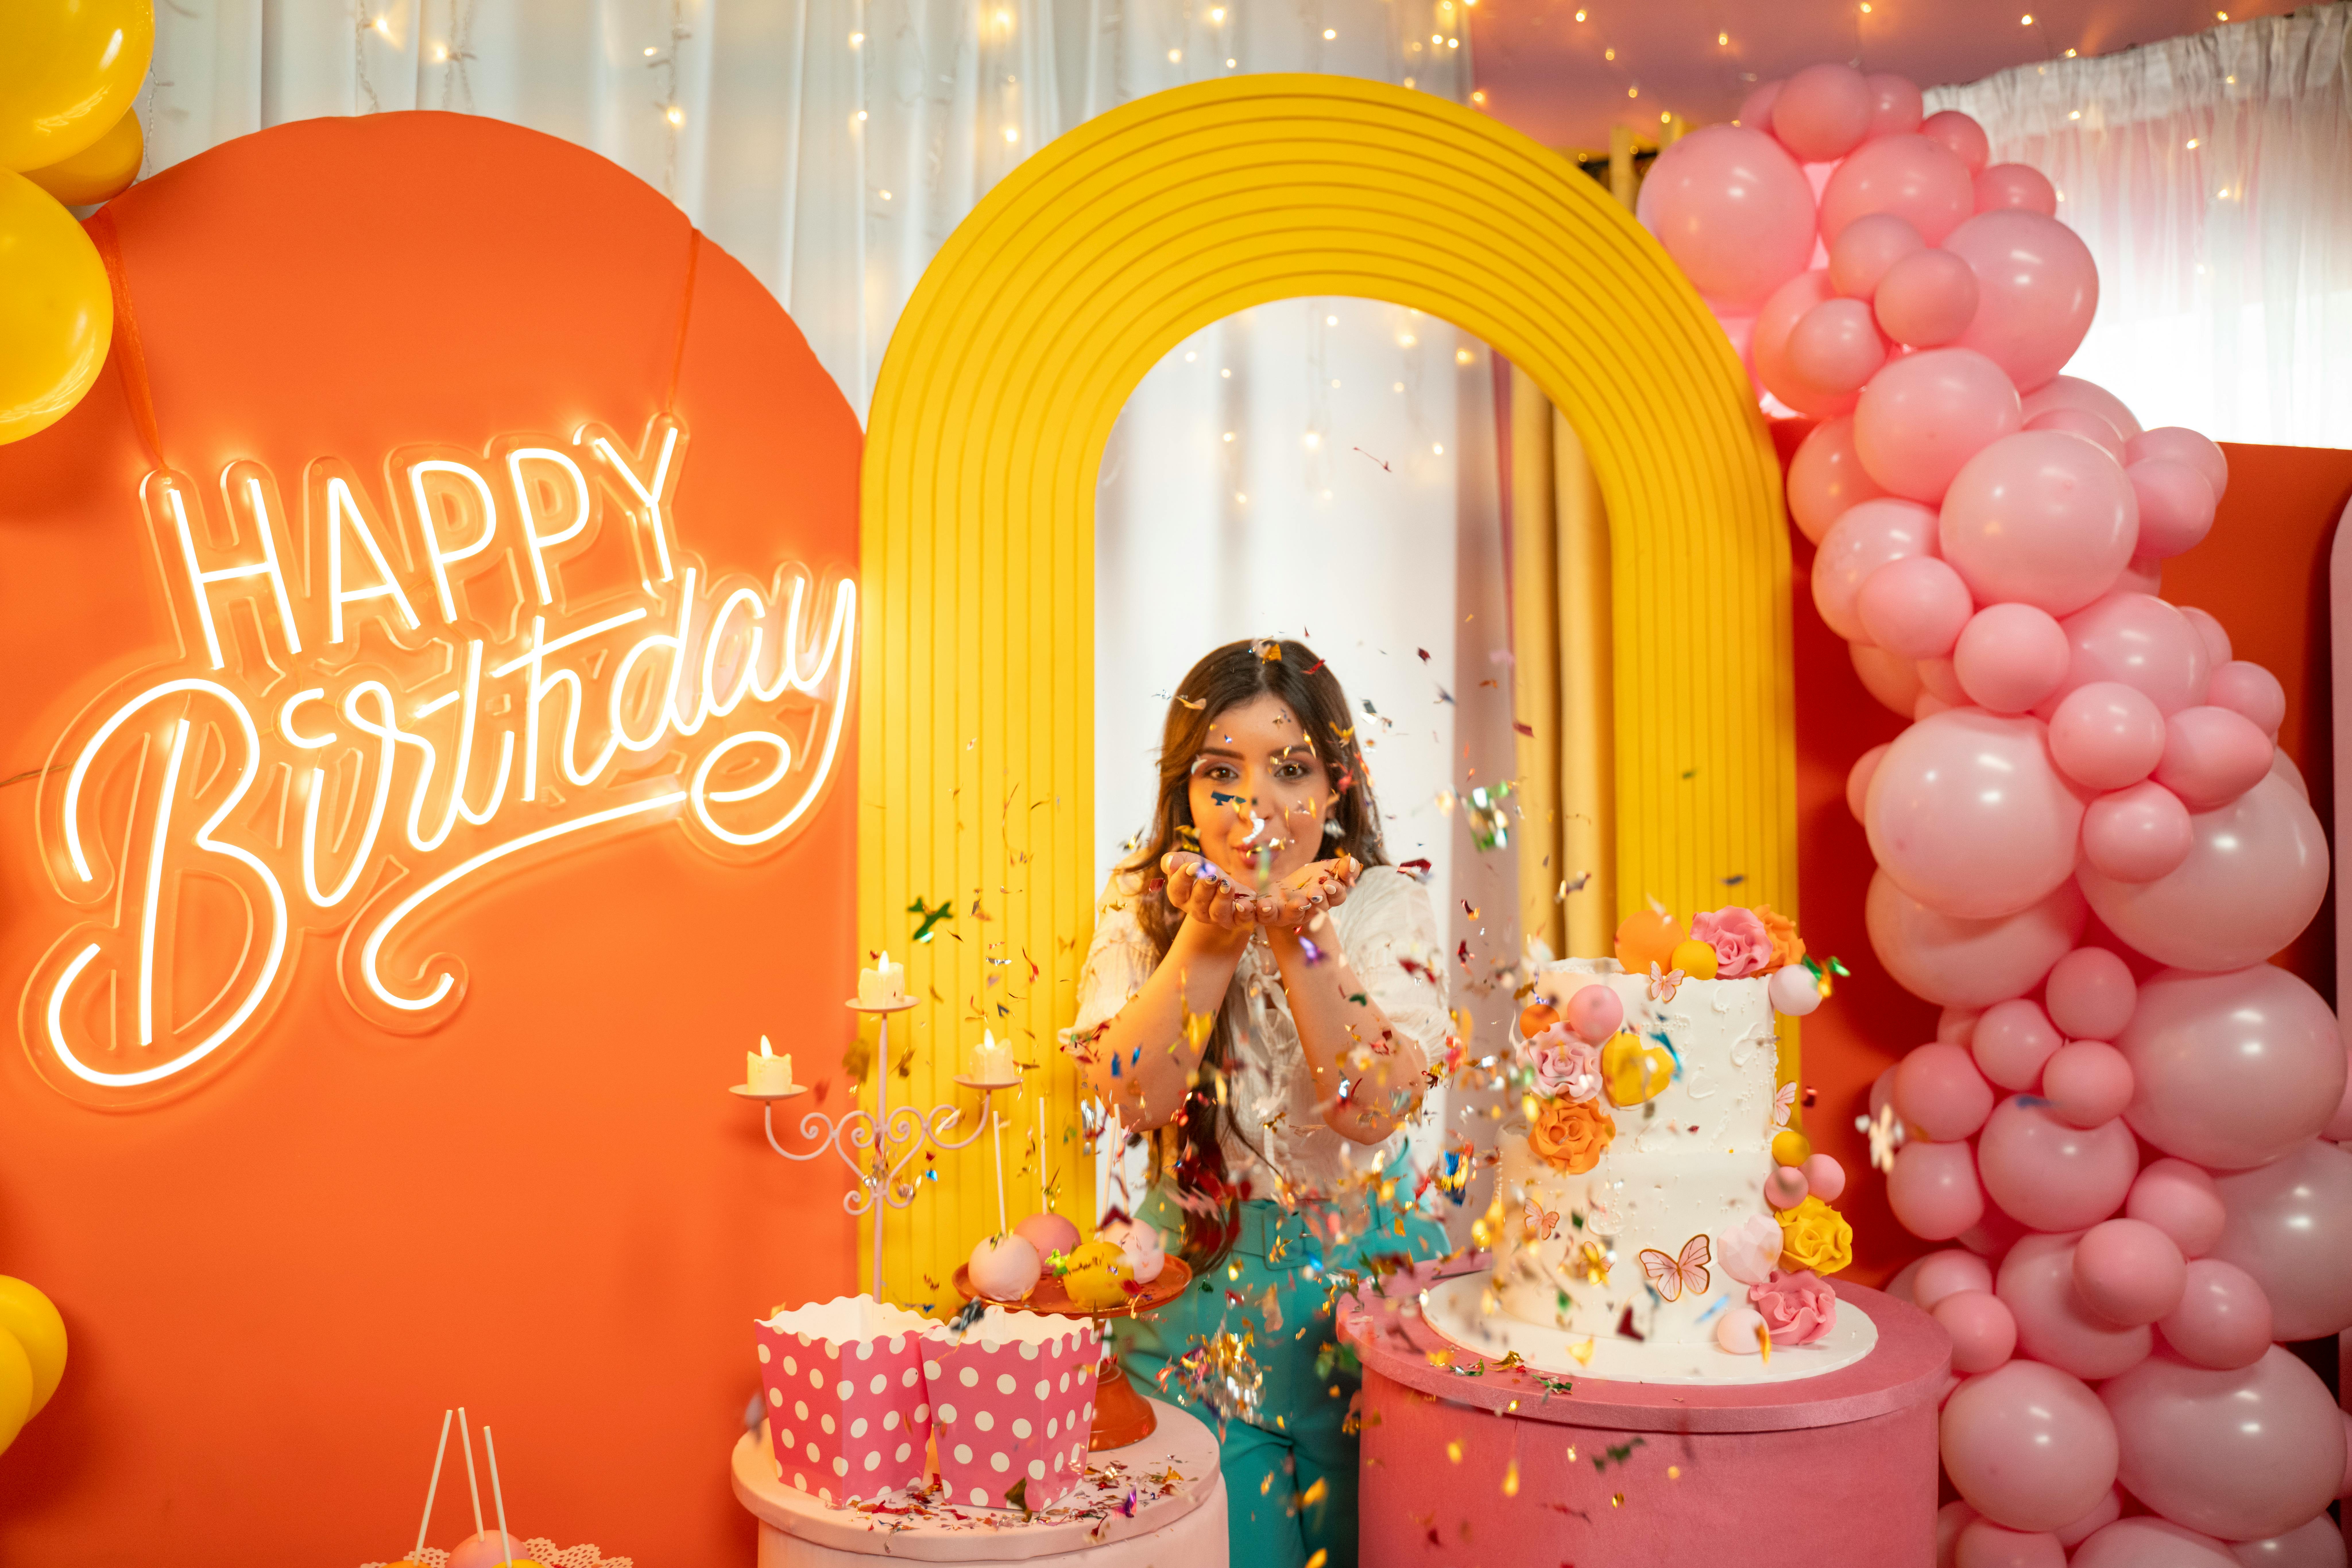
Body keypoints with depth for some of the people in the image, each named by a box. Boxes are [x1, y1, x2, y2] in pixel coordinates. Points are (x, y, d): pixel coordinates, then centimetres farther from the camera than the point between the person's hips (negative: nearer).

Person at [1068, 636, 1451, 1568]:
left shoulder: (1387, 908, -6)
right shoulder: (1140, 909, -3)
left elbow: (1373, 1109, -19)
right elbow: (1131, 1098, -17)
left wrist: (1298, 939, -29)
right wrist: (1209, 937, -26)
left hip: (1360, 1282, 0)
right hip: (1194, 1281, 0)